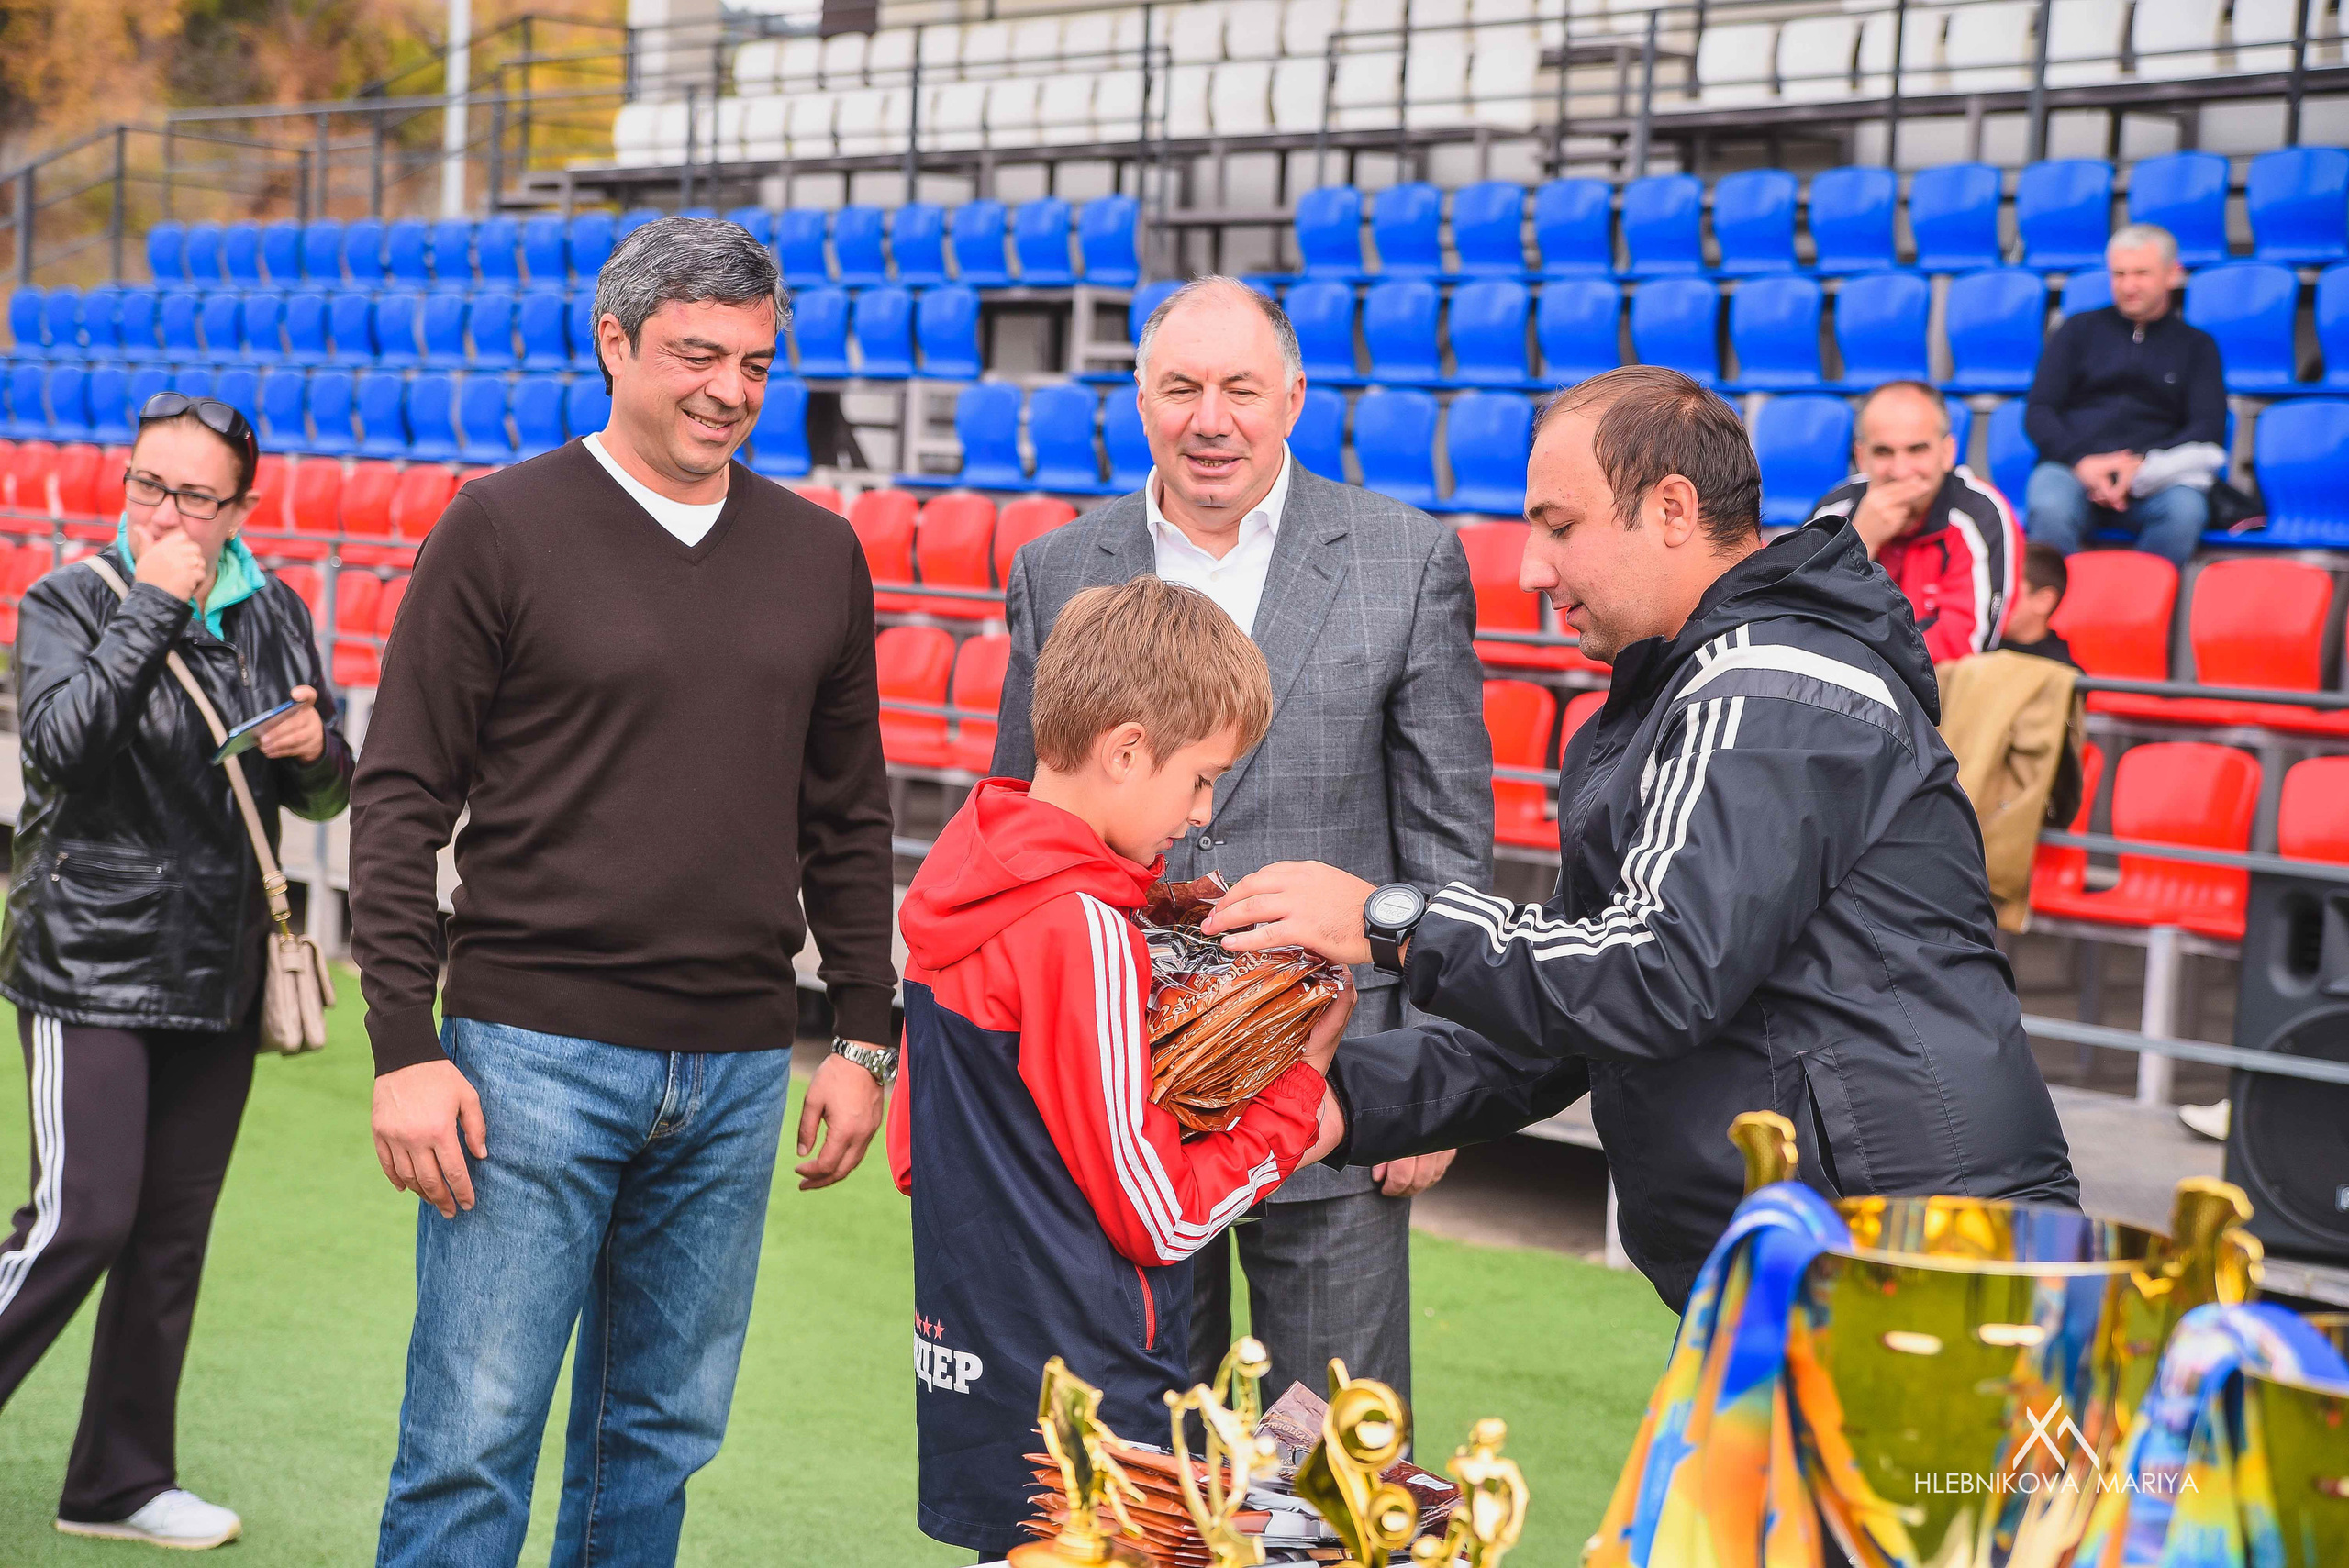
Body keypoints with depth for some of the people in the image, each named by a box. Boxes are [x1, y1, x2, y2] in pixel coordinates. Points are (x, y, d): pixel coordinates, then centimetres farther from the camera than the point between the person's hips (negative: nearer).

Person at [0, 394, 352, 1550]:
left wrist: (315, 752, -8)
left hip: (218, 969, 5)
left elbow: (324, 798, 15)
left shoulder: (273, 616, 8)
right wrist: (150, 608, -21)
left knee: (174, 1233, 10)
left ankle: (121, 1481, 21)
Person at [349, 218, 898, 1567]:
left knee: (662, 1435, 11)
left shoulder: (819, 556, 10)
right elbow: (401, 799, -4)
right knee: (472, 1442, -4)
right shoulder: (503, 529, -3)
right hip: (534, 1050, -4)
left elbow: (848, 821, 16)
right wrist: (405, 1047, -10)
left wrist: (865, 1039, 11)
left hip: (736, 1071, 4)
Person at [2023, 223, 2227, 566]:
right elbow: (2038, 412, 11)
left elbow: (2208, 431, 7)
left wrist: (2142, 466, -12)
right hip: (2072, 468, 0)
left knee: (2185, 510, -36)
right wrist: (2080, 461, -10)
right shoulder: (2081, 330, 21)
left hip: (2156, 476, 0)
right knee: (2050, 509, -37)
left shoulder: (2197, 346, 21)